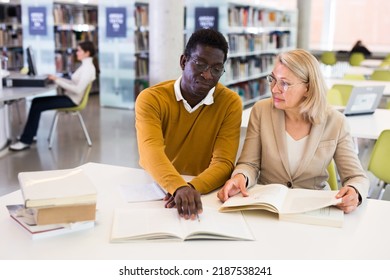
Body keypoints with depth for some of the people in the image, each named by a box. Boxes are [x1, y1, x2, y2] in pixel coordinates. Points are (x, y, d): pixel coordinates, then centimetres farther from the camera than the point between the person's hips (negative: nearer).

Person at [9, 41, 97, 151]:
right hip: (69, 97, 10)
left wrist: (58, 81, -22)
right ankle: (29, 135, 7)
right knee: (36, 101, 4)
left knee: (37, 107, -13)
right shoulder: (85, 65, 13)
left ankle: (25, 141, -7)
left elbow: (78, 90, -26)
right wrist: (57, 79, 4)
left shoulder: (88, 68, -19)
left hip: (72, 100, -10)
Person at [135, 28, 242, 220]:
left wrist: (192, 188, -30)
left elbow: (223, 163, -11)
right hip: (155, 189, 0)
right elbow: (151, 151, -23)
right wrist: (179, 187, -41)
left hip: (205, 194, 1)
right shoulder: (150, 99, -8)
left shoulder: (231, 103, -5)